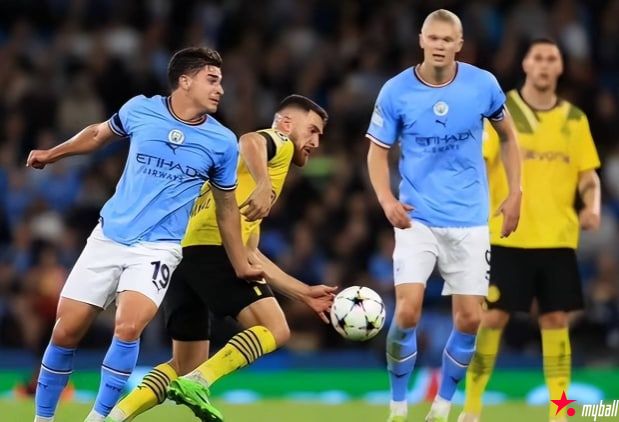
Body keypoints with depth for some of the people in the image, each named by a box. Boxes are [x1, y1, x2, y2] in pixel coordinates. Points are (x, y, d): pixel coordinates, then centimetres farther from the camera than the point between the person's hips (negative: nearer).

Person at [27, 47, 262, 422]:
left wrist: (241, 266, 14)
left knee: (129, 326, -26)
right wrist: (52, 154, 24)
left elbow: (227, 209, 10)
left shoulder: (223, 142, -3)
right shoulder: (140, 110, -3)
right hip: (108, 237, 2)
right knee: (66, 331, -1)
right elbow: (99, 134, 19)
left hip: (159, 247, -2)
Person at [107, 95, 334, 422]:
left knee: (186, 366, 13)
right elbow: (249, 142, -16)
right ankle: (197, 384, -23)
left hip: (181, 253, 9)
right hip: (213, 247, -9)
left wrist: (305, 293, 32)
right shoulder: (278, 142, 11)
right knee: (275, 330, -10)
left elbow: (250, 254, 34)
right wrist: (264, 186, -32)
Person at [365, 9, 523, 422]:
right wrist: (387, 200, -15)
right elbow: (378, 151, 1)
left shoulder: (483, 85, -5)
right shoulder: (396, 91, -8)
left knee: (469, 318, 0)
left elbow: (508, 135, 11)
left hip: (469, 220, 2)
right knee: (408, 312, -15)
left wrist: (515, 193, 5)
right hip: (417, 217, -2)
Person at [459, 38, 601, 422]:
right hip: (507, 237, -3)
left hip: (558, 239, 3)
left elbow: (588, 175, 12)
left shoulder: (575, 119, 9)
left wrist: (593, 206, -9)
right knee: (493, 318, -3)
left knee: (556, 321, 2)